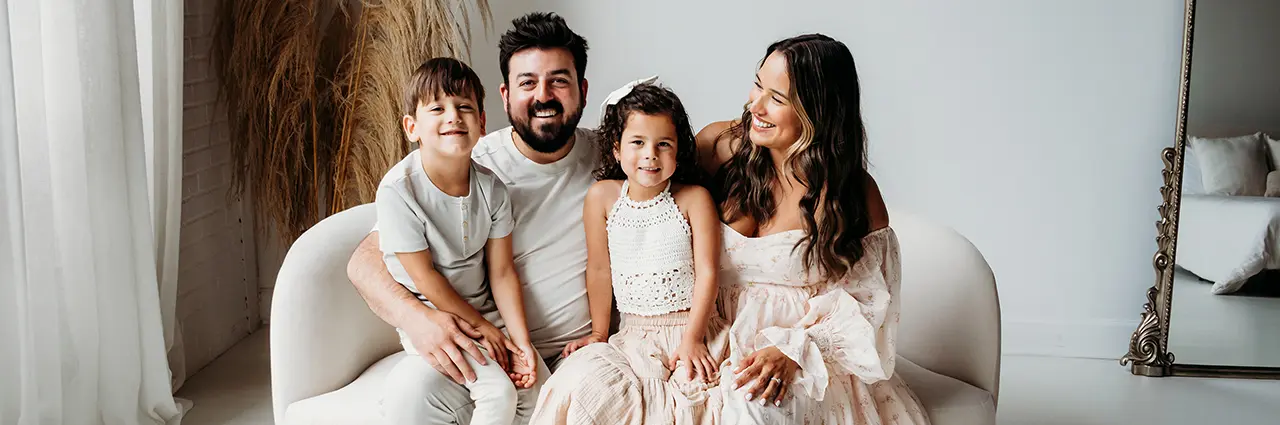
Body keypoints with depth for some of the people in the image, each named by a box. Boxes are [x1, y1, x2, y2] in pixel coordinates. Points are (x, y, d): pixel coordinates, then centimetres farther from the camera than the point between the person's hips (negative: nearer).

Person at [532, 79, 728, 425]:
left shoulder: (694, 198, -5)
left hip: (693, 327, -2)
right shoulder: (602, 197, 1)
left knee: (696, 388, -28)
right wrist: (599, 333, 8)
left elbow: (707, 271, -7)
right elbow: (599, 269, 7)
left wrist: (692, 338, -12)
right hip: (635, 333, 2)